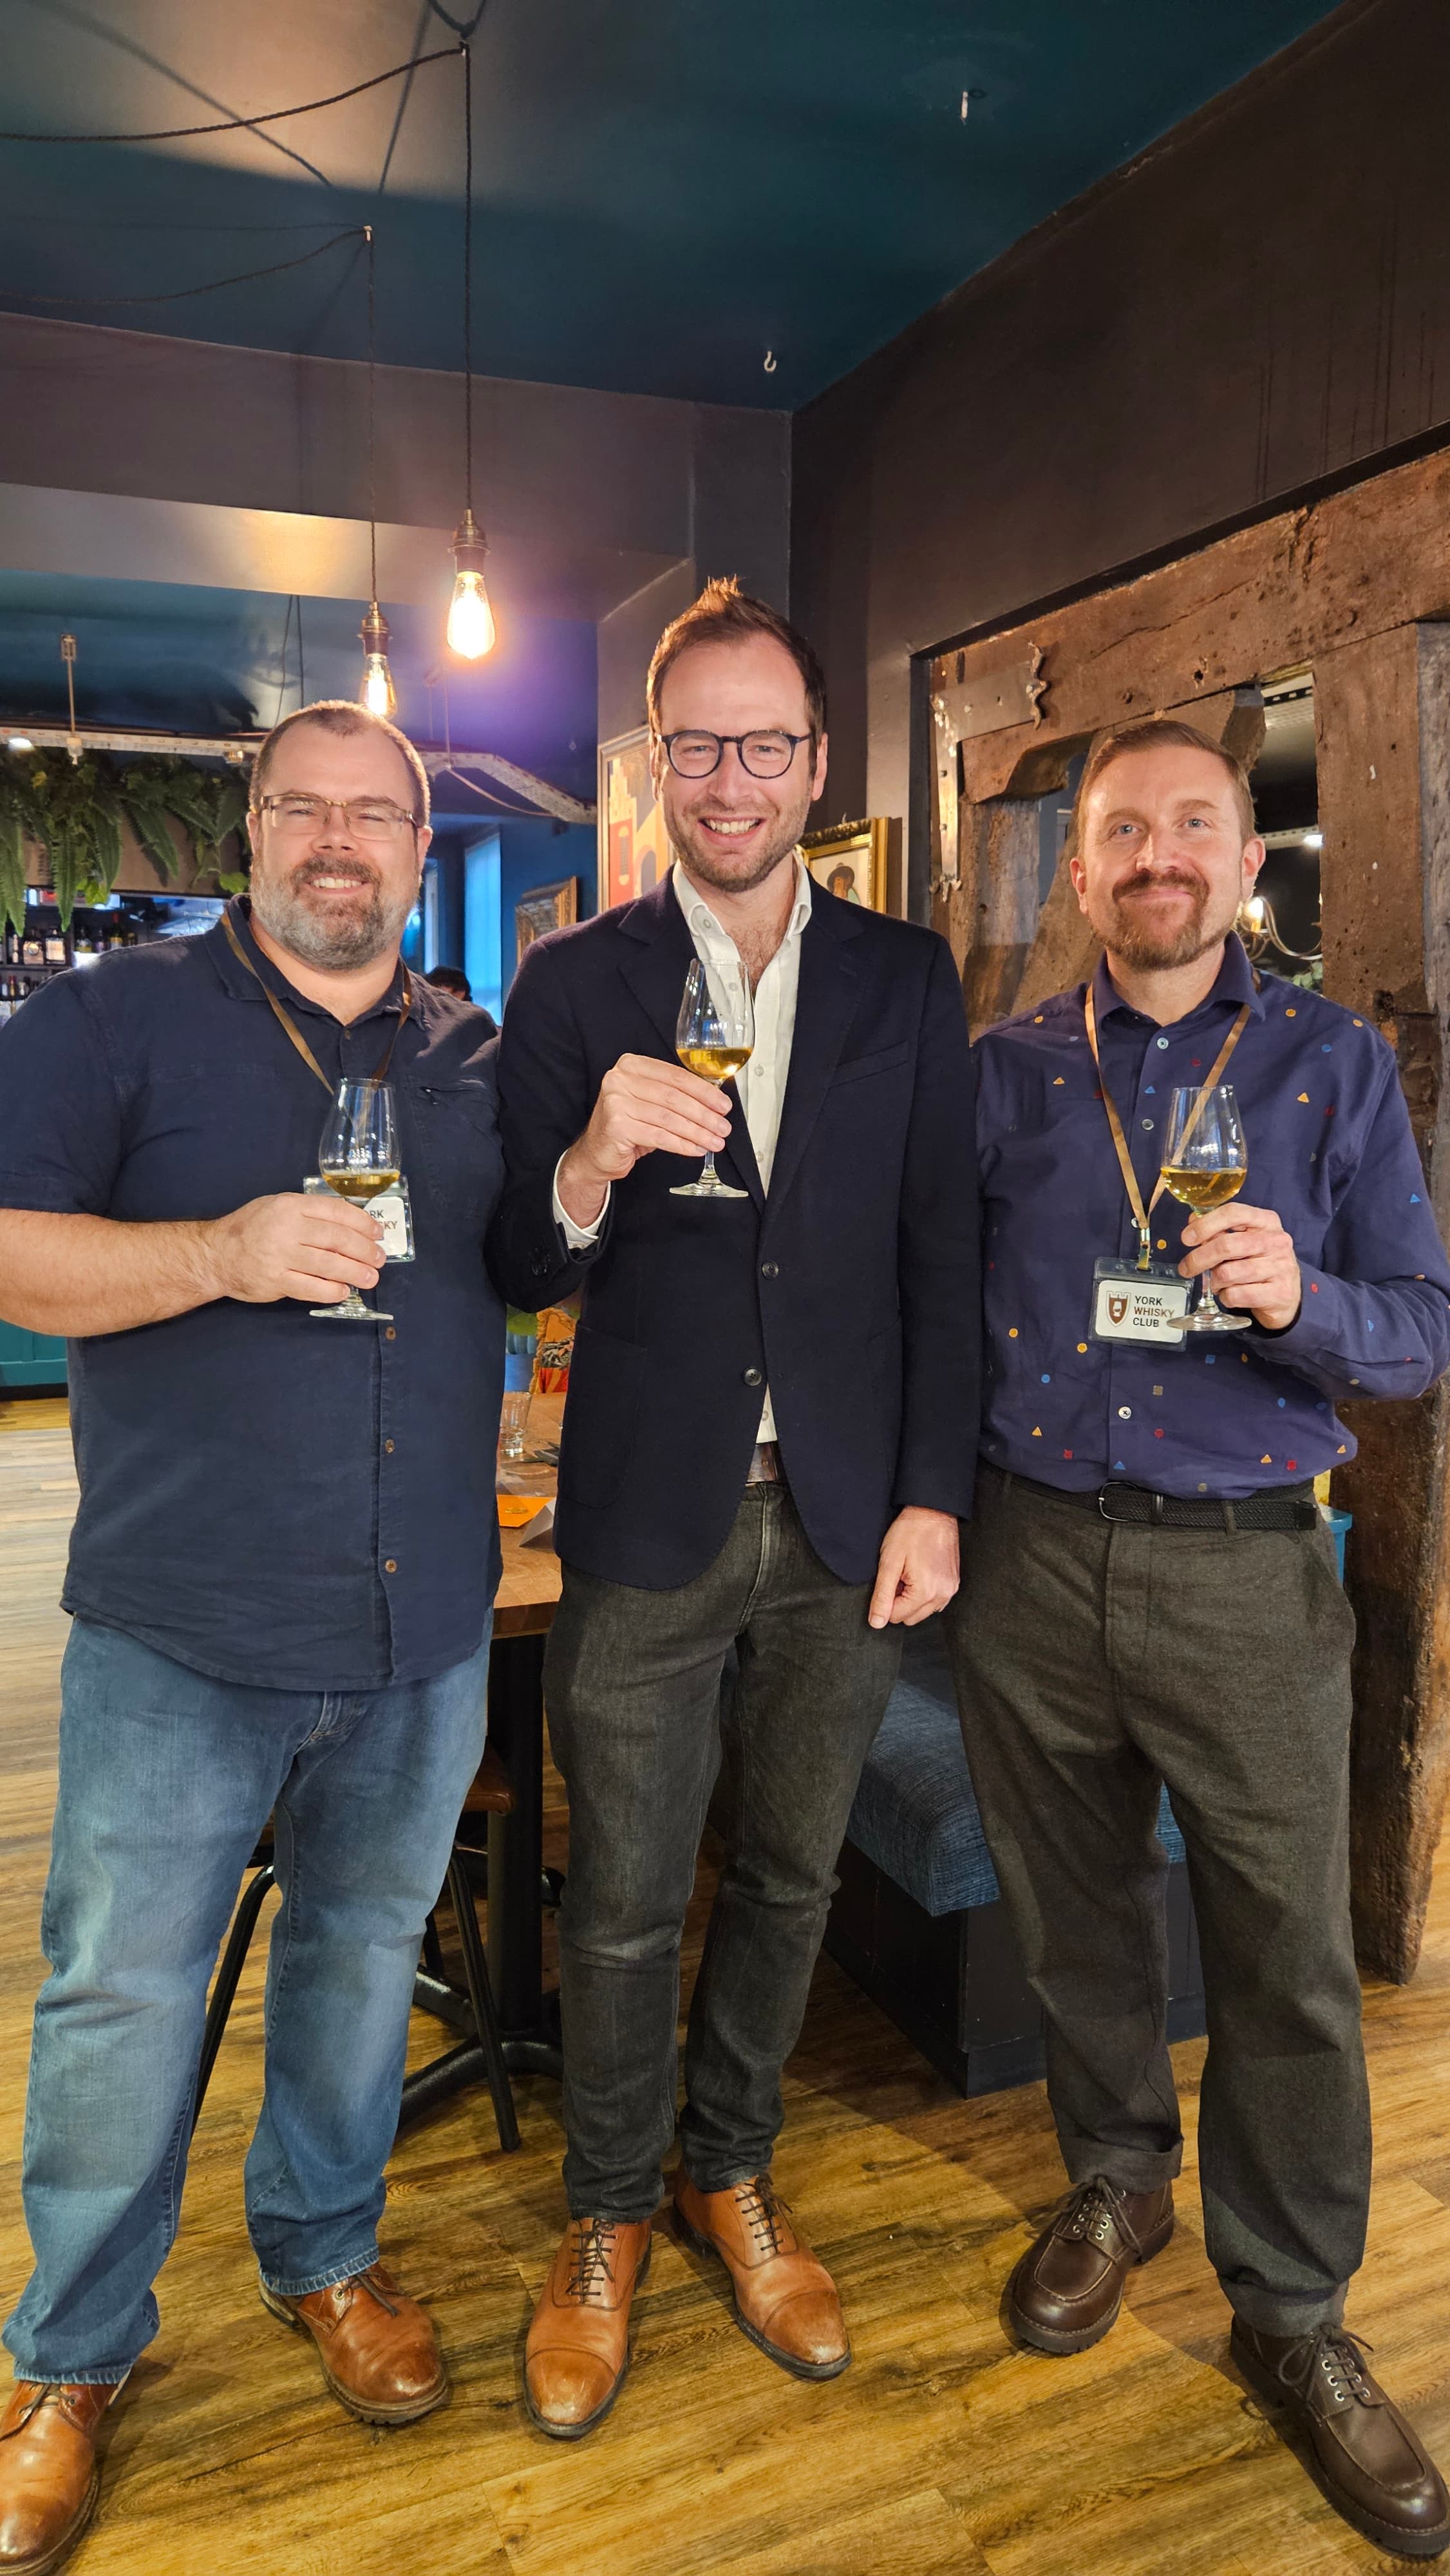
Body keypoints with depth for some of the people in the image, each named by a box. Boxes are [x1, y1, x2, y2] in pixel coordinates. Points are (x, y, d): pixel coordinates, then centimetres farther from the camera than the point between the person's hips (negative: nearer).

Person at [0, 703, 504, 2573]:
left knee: (364, 1956, 19)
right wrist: (224, 1252, -24)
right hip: (183, 1621, -3)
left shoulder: (475, 1060, 10)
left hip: (422, 1619, 4)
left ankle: (324, 2253, 43)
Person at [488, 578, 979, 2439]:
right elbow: (516, 1275, -3)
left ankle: (733, 2176, 41)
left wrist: (935, 1498, -3)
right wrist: (591, 1163, -24)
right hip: (651, 1520, -1)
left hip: (846, 1518, 2)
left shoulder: (906, 981, 4)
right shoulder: (571, 986, 0)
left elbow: (941, 1257, 3)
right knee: (622, 1901, 10)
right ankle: (607, 2222, 35)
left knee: (789, 1872, 17)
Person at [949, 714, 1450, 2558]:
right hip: (1031, 1558, 2)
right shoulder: (1004, 1071, 6)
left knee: (1289, 1954, 5)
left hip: (1244, 1573, -1)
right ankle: (1116, 2182, 41)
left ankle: (1291, 2311, 28)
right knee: (1071, 1908, 16)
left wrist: (1302, 1299, -22)